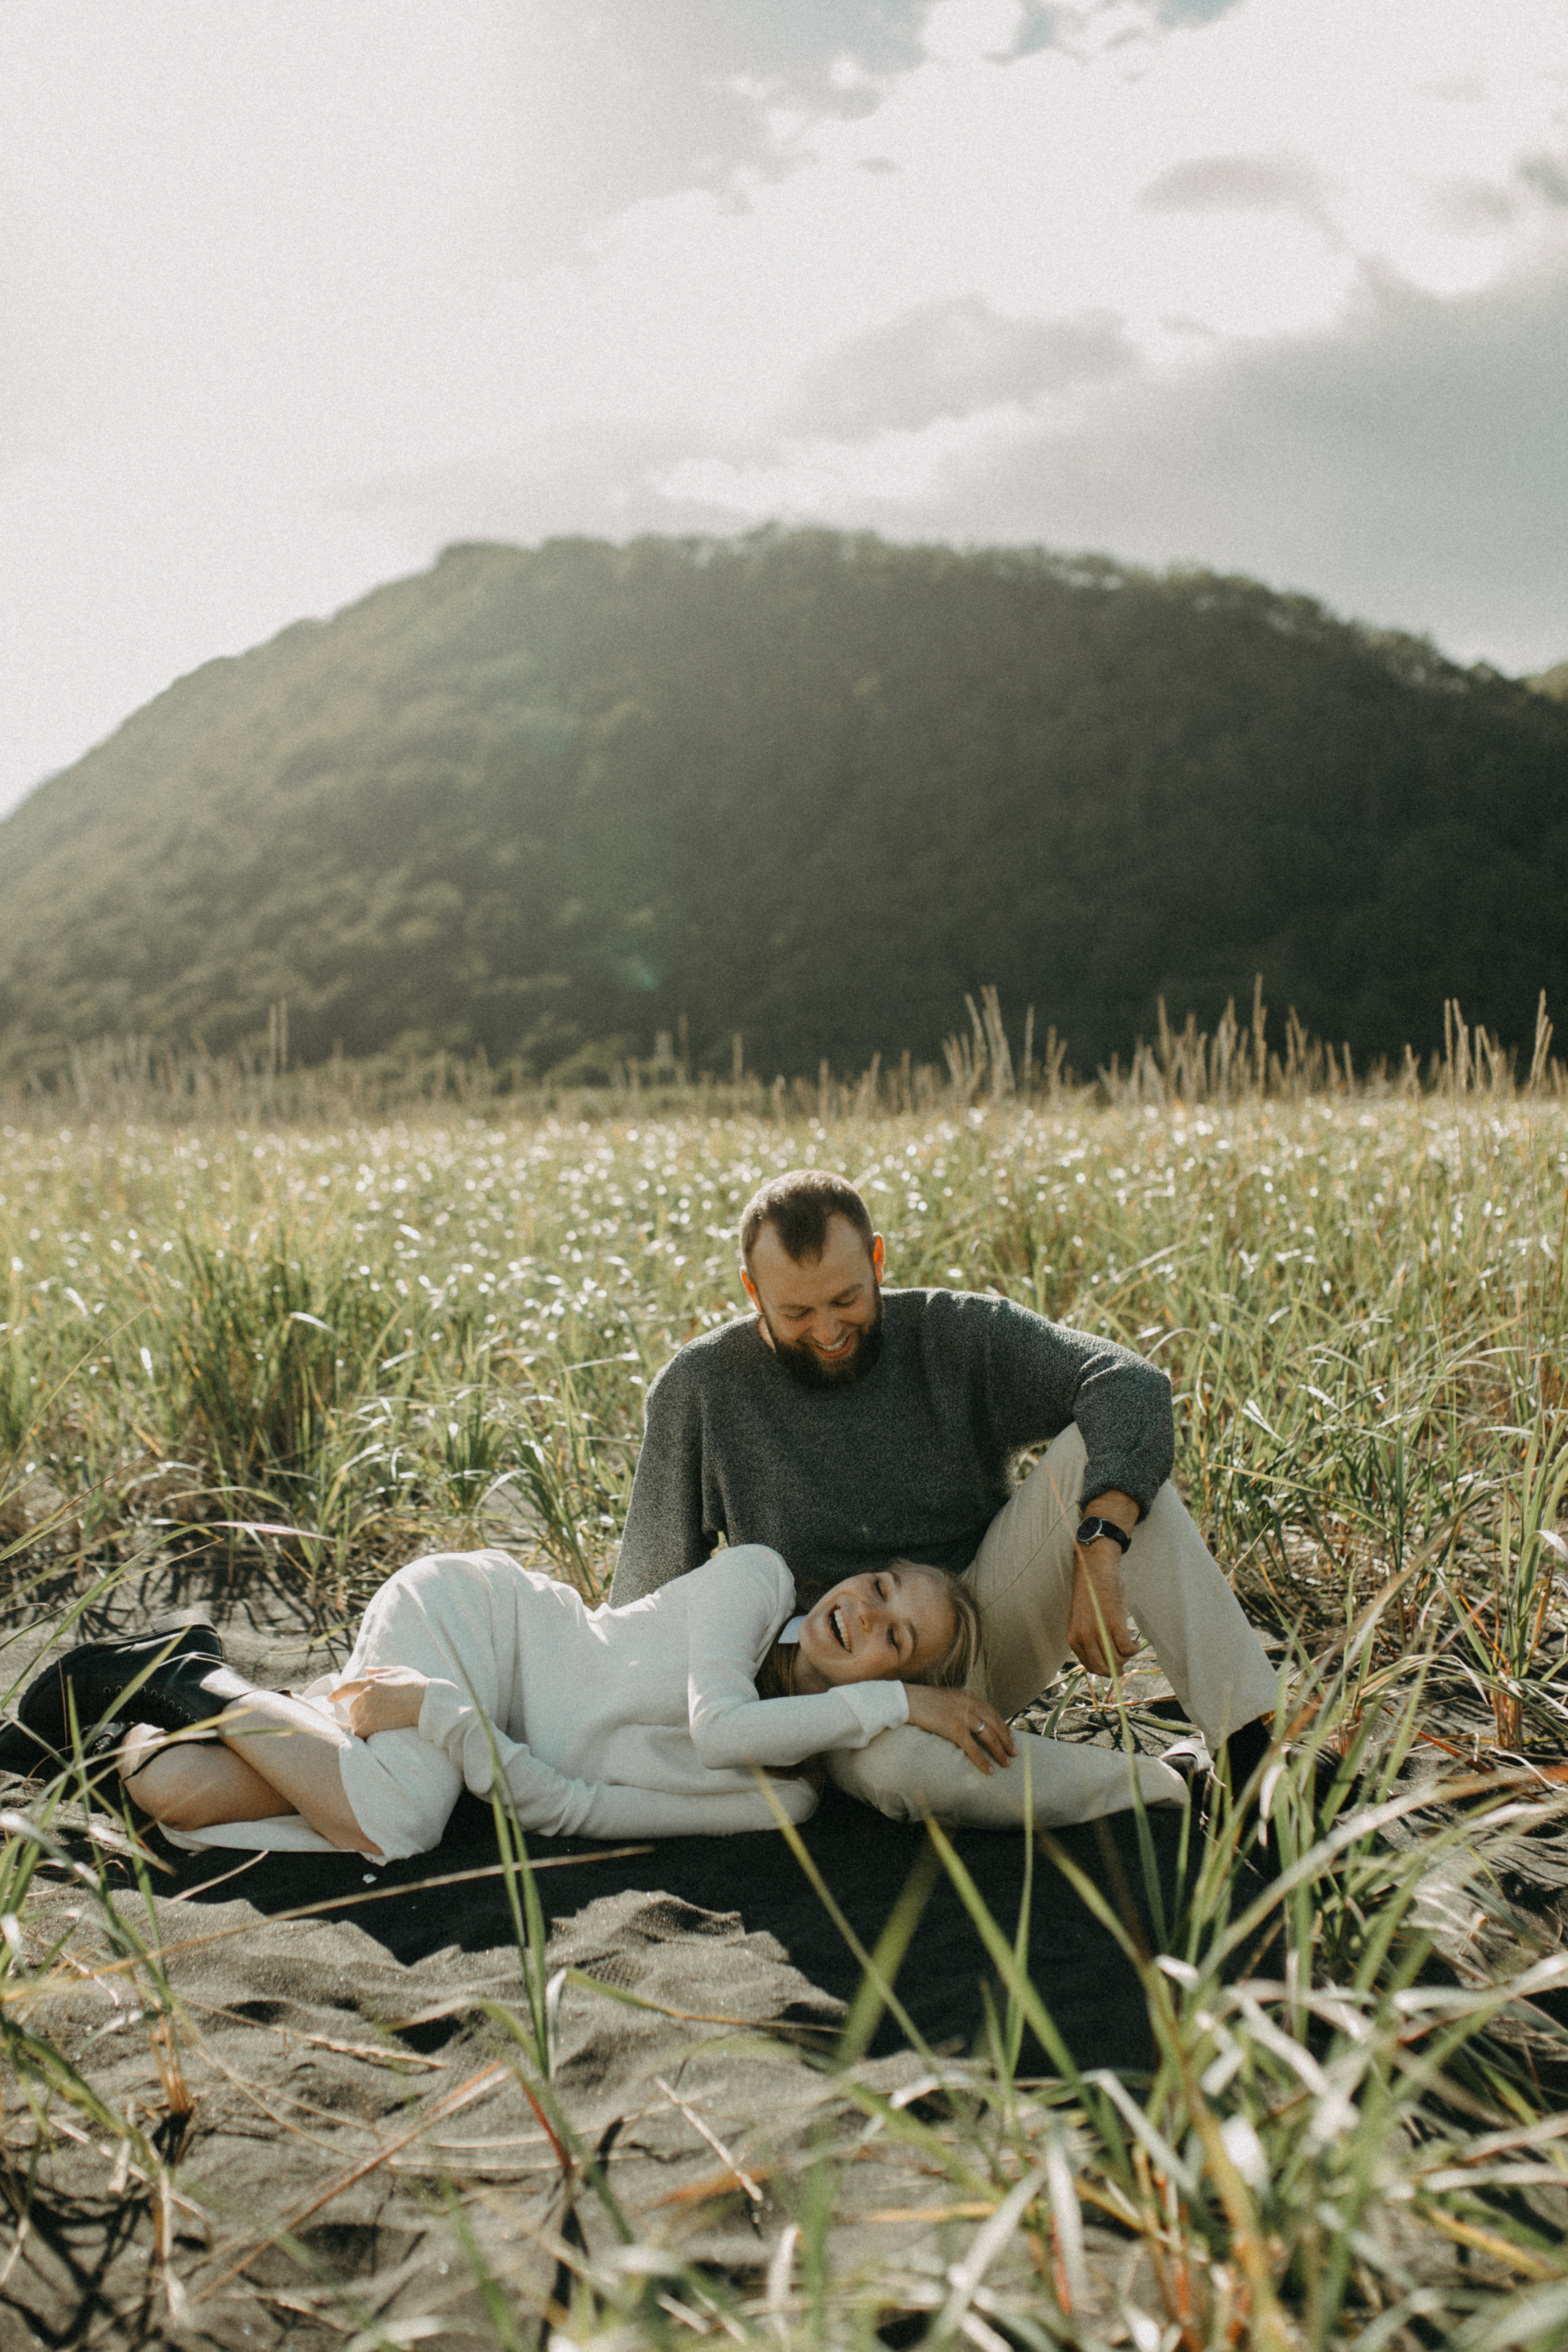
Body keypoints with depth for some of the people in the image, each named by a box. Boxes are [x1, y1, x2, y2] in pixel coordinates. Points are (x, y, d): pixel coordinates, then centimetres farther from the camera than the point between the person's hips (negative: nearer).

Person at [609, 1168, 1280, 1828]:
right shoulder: (700, 1388, -6)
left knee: (1104, 1451, -22)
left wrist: (1098, 1556, -35)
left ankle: (1250, 1736, -26)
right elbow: (649, 1594, 5)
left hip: (990, 1616, 2)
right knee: (890, 1760, -39)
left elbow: (1130, 1384, -21)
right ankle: (1171, 1792, -23)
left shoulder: (956, 1332, -7)